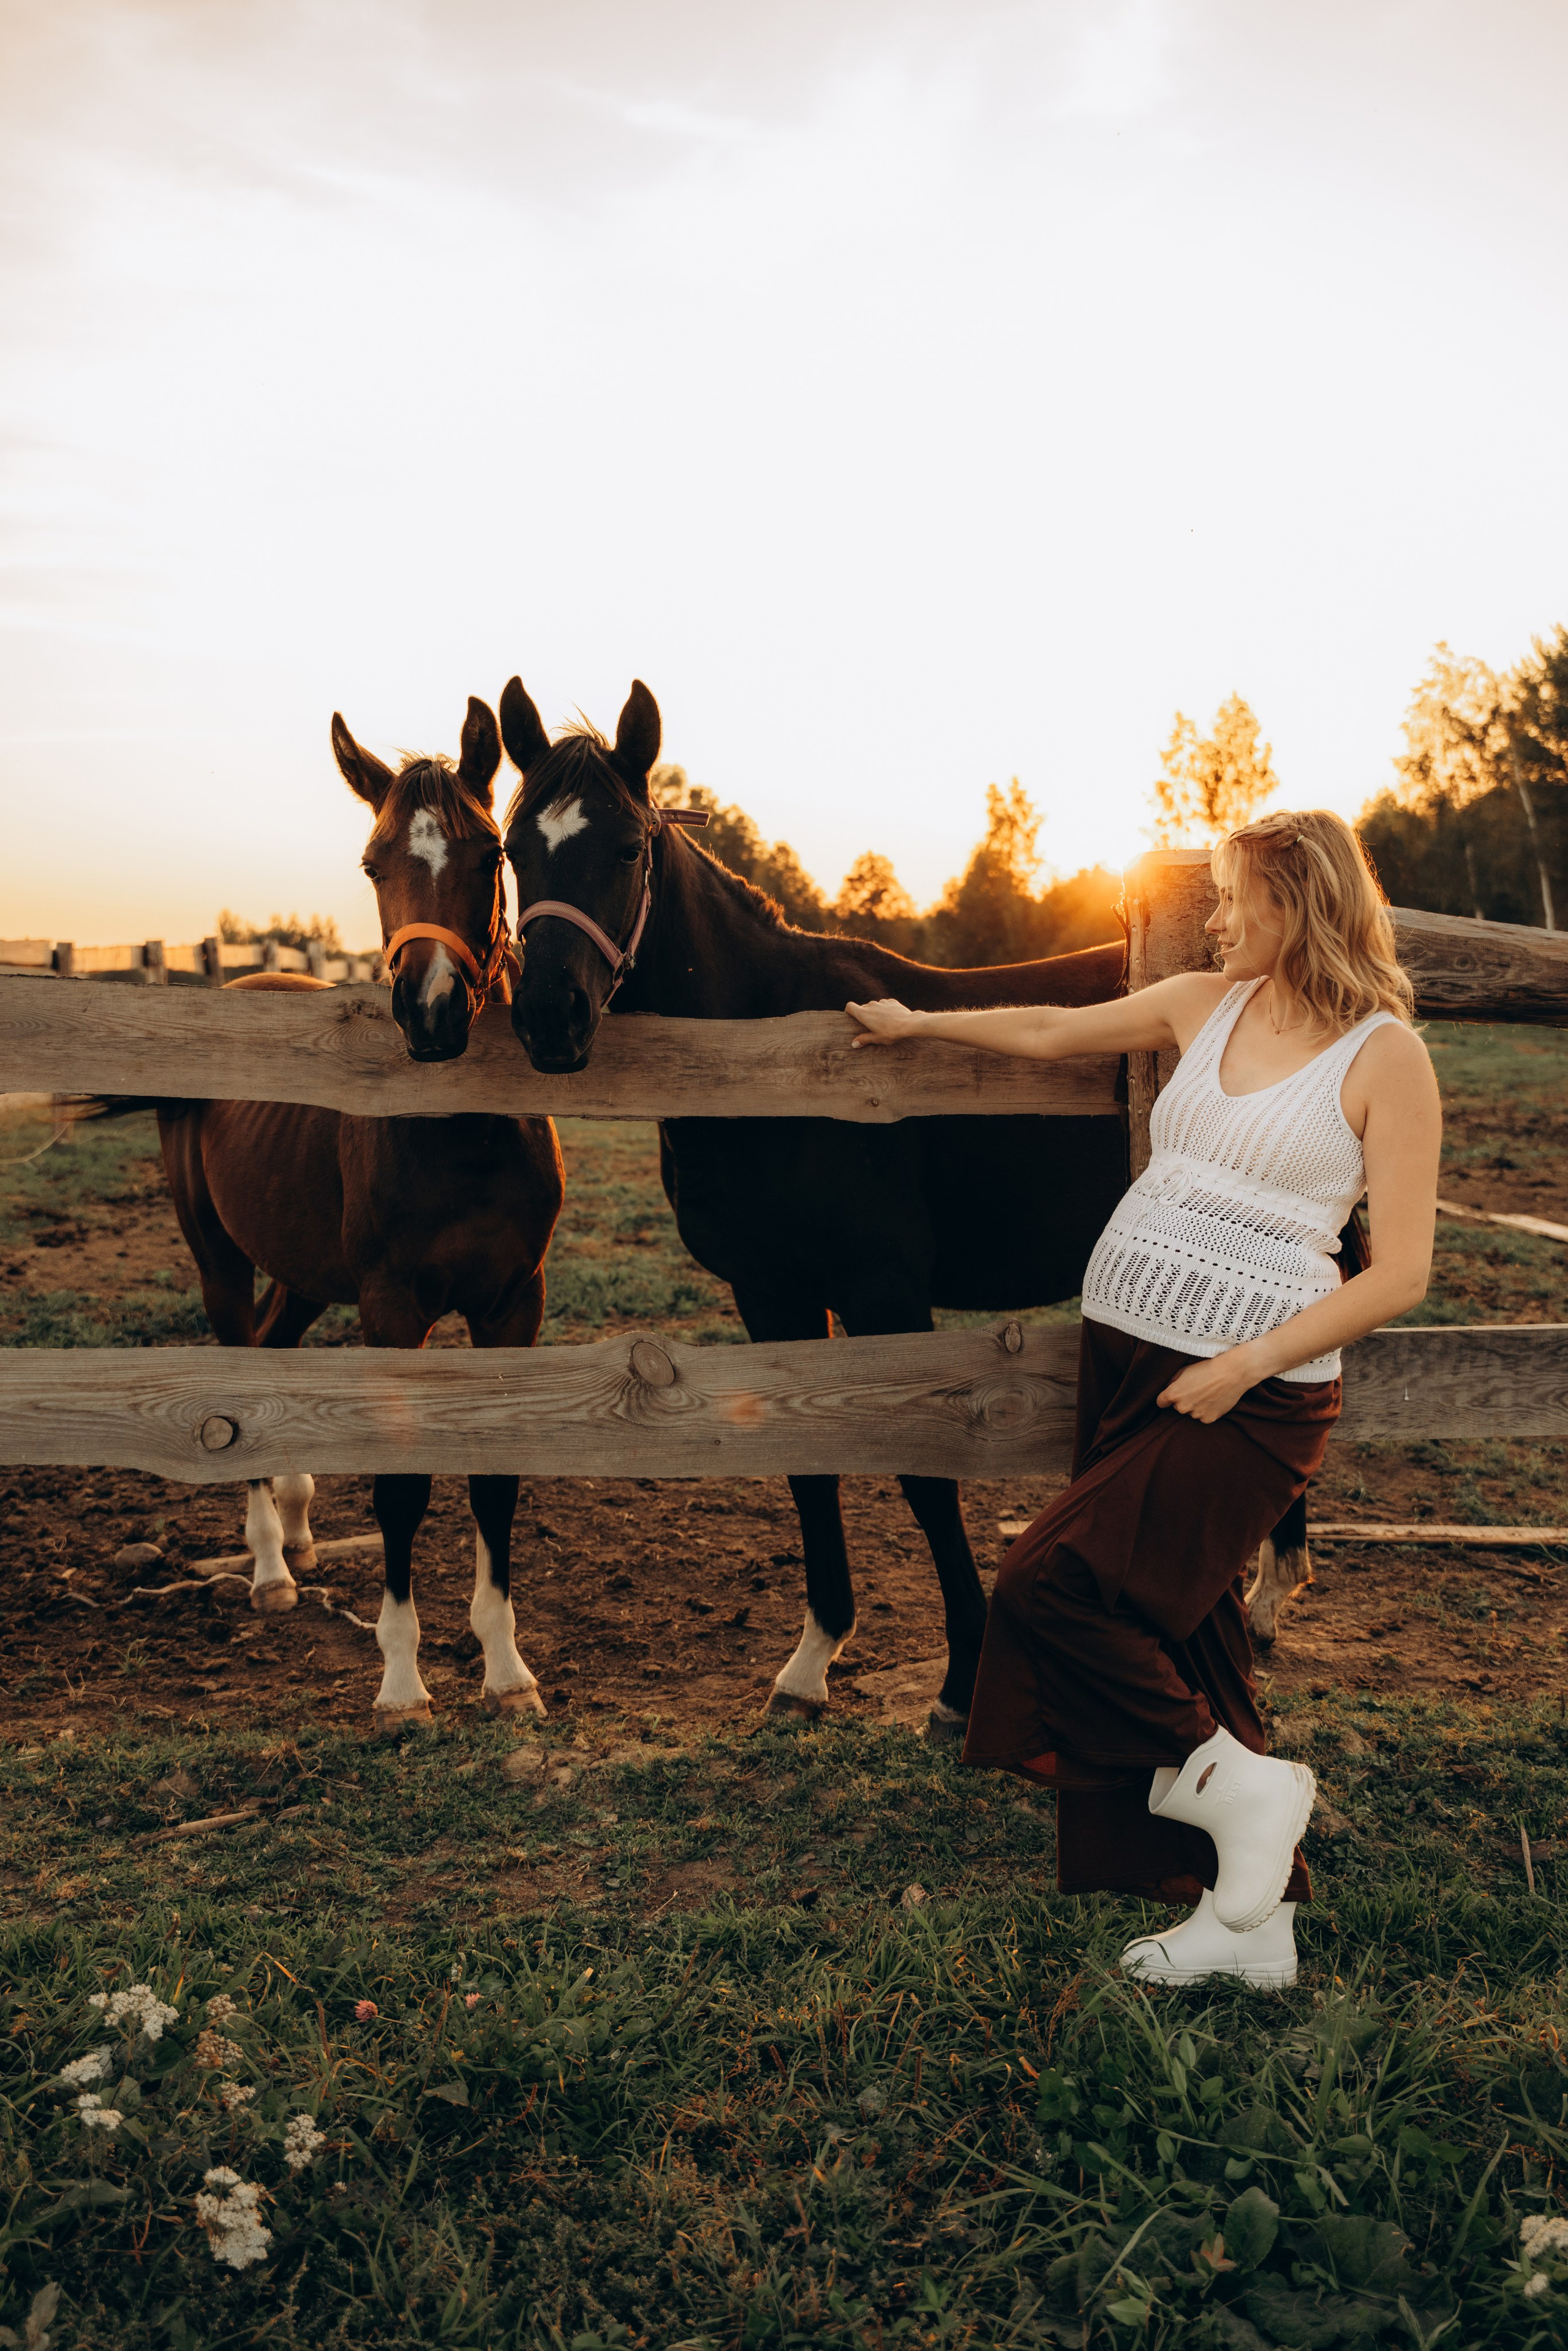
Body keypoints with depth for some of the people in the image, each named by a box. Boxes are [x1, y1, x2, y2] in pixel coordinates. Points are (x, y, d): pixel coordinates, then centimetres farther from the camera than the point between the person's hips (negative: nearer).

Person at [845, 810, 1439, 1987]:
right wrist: (917, 1023, 31)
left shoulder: (1386, 1057, -8)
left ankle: (1233, 1781, 6)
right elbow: (1050, 1032, 23)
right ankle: (1254, 1918, 23)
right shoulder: (1207, 1005, 9)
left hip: (1255, 1393, -6)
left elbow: (1400, 1275, -10)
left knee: (1052, 1589, -16)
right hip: (1124, 1358, 7)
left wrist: (1244, 1366, -16)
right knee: (1172, 1626, 10)